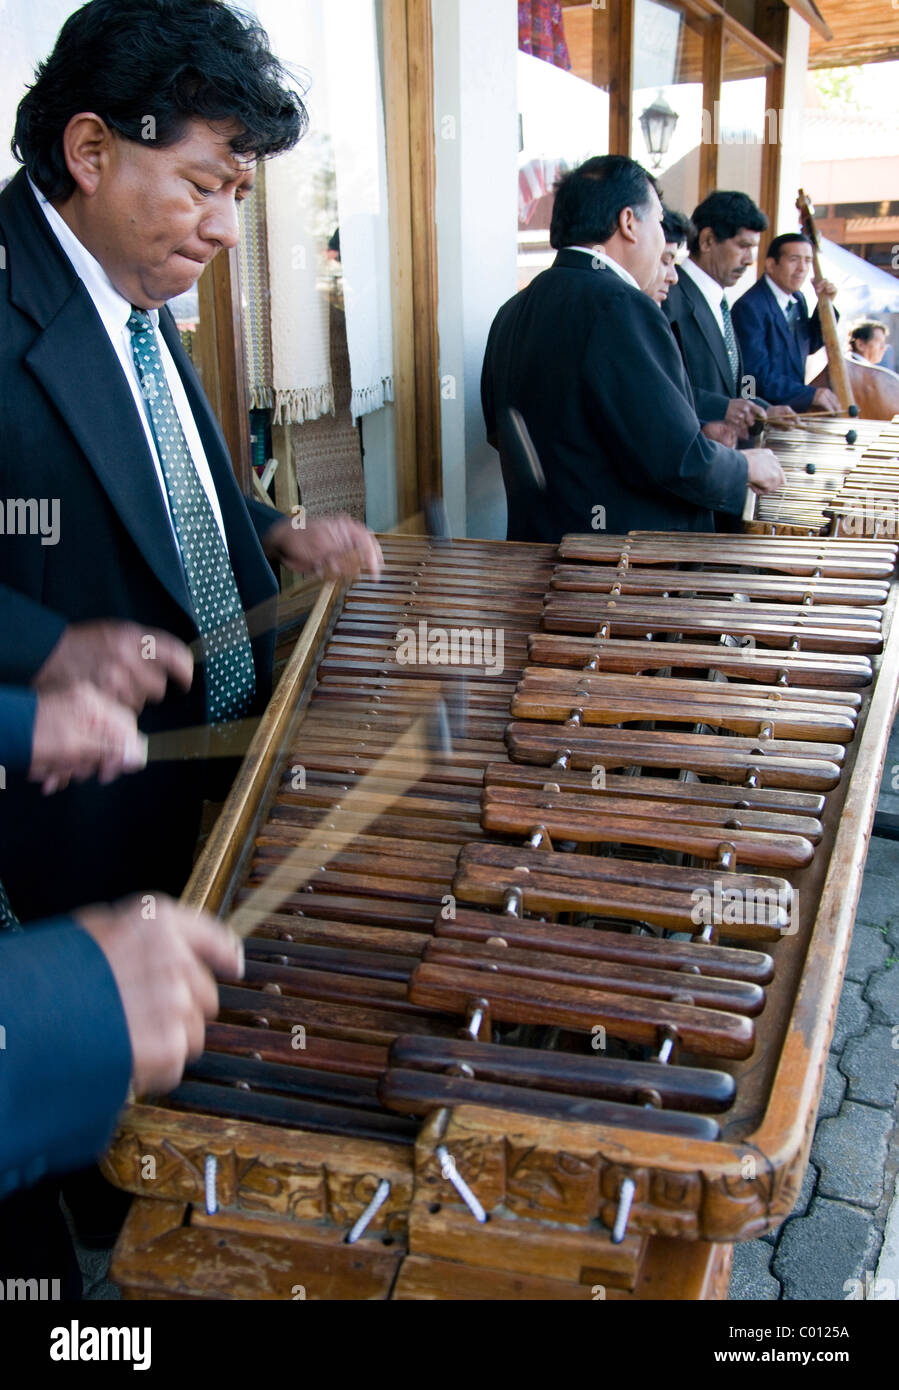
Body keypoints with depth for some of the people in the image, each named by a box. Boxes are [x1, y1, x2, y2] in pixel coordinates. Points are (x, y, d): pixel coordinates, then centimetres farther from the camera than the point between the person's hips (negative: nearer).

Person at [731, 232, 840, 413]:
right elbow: (759, 375, -20)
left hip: (795, 409, 8)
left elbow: (811, 345, 25)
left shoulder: (798, 299, 12)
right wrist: (810, 394, -24)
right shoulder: (749, 307, -16)